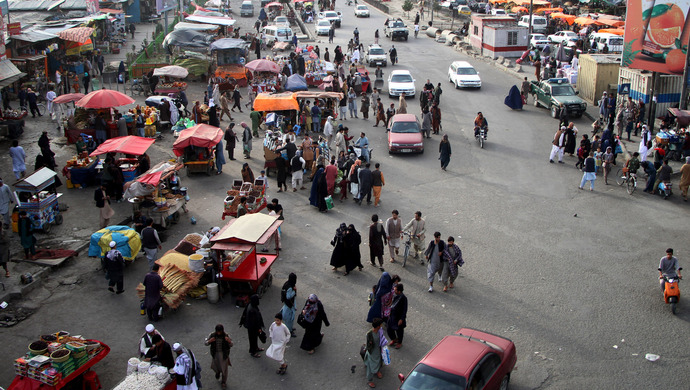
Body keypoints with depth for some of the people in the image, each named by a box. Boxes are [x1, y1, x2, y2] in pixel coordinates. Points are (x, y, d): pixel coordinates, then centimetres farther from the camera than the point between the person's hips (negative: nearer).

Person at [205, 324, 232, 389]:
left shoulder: (226, 336, -15)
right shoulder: (212, 335, -12)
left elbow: (231, 345, -9)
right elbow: (205, 343, -5)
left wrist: (229, 341, -32)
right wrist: (209, 341, -28)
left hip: (224, 354, -1)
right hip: (215, 354, 1)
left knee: (224, 368, 8)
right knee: (214, 367, 17)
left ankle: (223, 382, 28)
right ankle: (218, 372, 54)